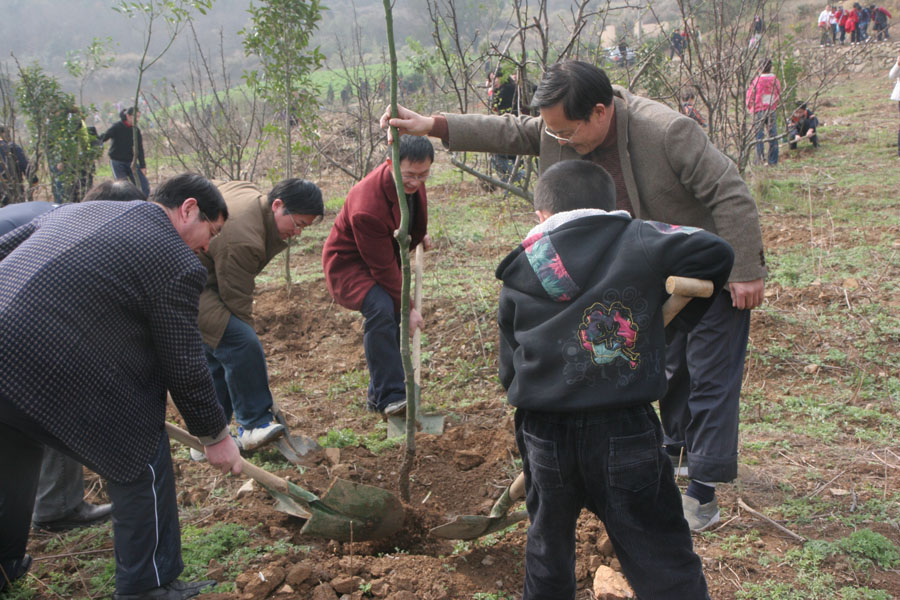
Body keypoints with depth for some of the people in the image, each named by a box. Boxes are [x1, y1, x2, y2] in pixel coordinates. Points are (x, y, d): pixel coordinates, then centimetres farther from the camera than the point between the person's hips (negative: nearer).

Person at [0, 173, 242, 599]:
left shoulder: (76, 211, 20)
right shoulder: (177, 264, -4)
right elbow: (185, 367, -1)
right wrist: (215, 436, 12)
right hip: (53, 376, -8)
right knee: (142, 465, 9)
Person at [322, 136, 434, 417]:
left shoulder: (412, 180, -11)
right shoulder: (367, 207, -36)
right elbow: (383, 268, -29)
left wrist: (419, 236, 13)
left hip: (386, 256, 9)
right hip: (348, 264, -9)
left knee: (396, 315, 5)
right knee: (381, 309, -31)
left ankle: (378, 395, 19)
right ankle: (390, 396, -26)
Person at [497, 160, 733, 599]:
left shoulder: (519, 274, 8)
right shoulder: (638, 241, 1)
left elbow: (510, 371, 11)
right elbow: (714, 252, -9)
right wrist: (687, 311, 7)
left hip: (544, 437, 3)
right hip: (625, 432, -2)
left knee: (548, 550, 23)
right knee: (663, 563, 5)